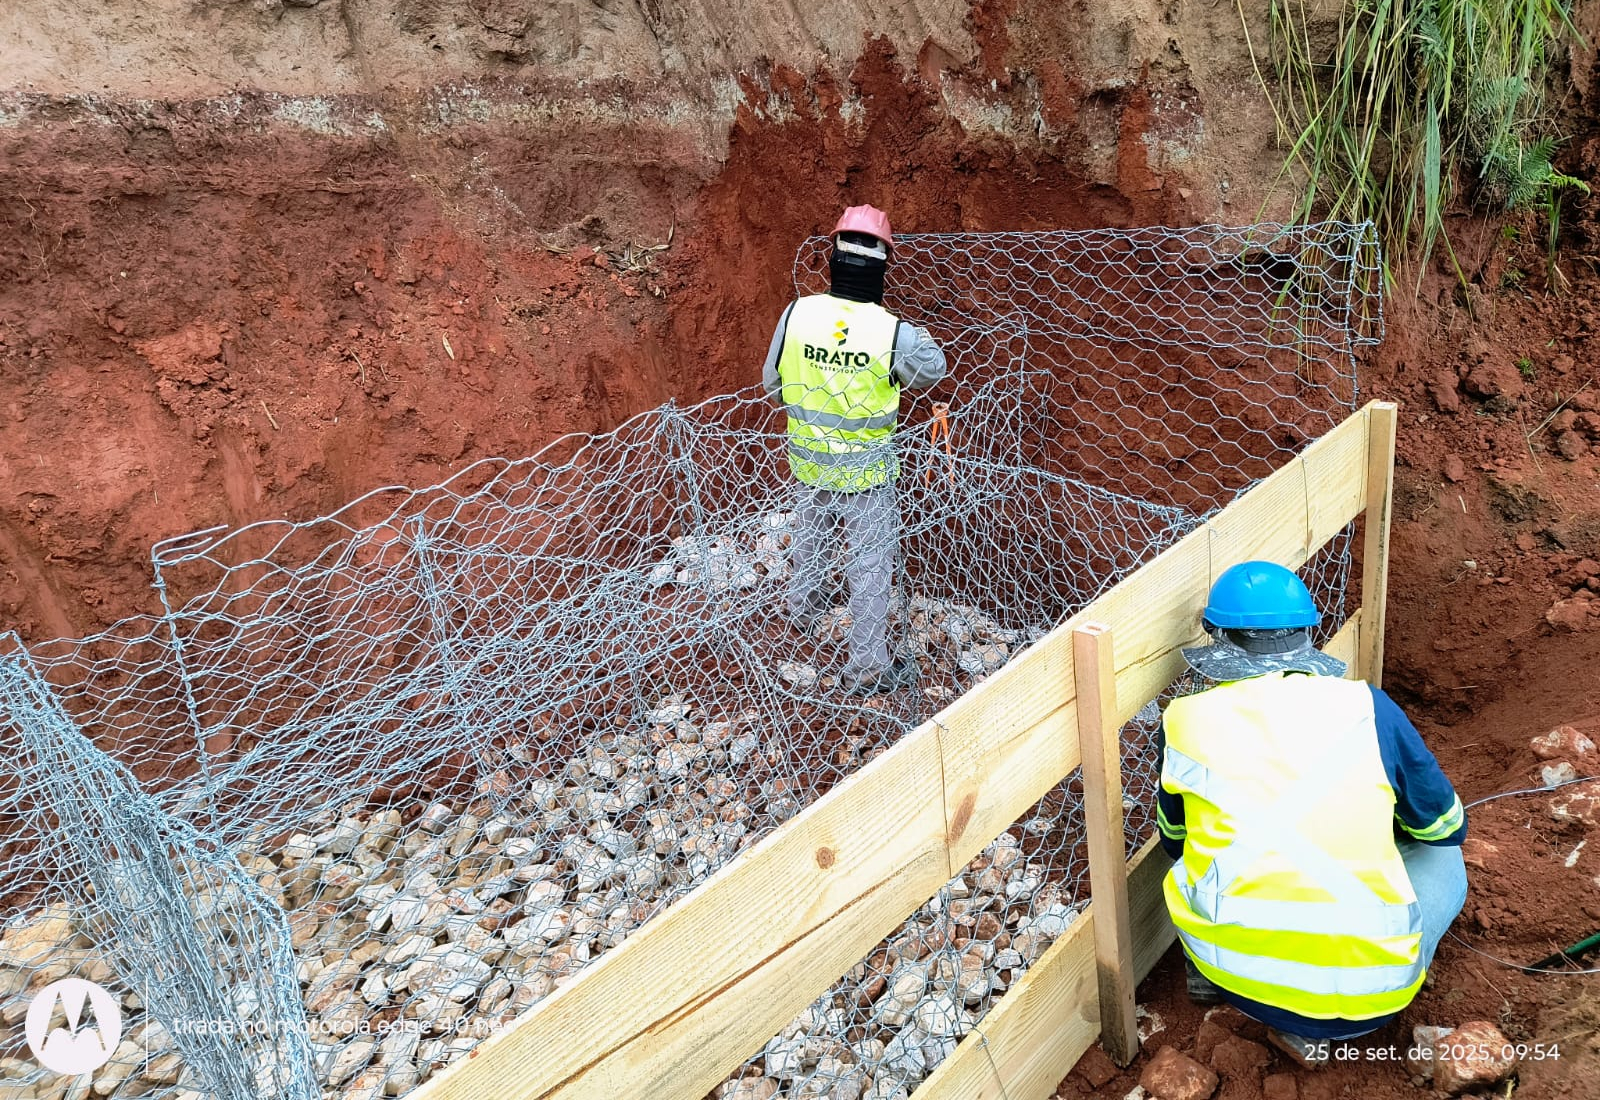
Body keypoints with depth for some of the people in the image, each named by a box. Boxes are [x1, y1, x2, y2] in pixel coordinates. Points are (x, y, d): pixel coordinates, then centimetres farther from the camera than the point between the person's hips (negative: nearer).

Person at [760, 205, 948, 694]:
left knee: (809, 538, 29)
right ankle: (867, 667, 16)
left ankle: (804, 609, 55)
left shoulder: (797, 313, -14)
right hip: (865, 470, -4)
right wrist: (920, 337, 17)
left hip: (808, 459, 4)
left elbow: (772, 382, -1)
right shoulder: (894, 331, -22)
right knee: (870, 562, 8)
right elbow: (933, 369, -1)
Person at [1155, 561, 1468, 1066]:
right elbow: (1447, 827, 13)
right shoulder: (1366, 709, -3)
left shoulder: (1185, 721, 0)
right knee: (1441, 859, 25)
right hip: (1362, 995, -2)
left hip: (1232, 973, 3)